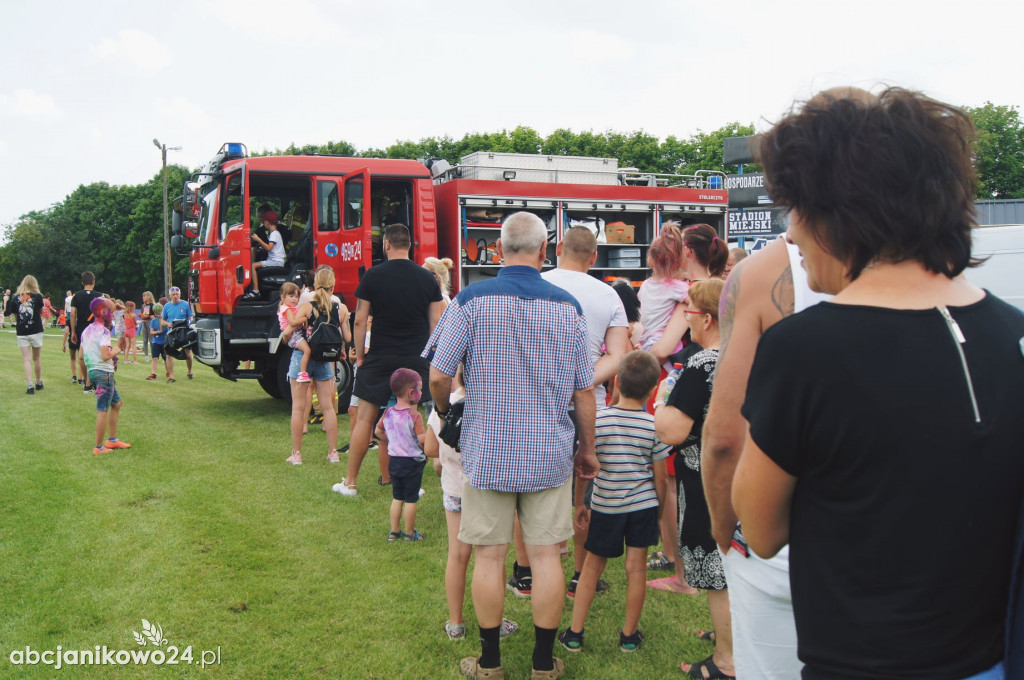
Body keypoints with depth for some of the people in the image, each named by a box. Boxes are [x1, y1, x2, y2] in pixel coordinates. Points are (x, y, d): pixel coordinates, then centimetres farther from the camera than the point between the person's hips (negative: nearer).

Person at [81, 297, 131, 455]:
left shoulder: (87, 330, 13)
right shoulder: (103, 331, -15)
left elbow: (81, 356, 14)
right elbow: (105, 355, -24)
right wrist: (116, 350, -6)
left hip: (92, 371, 10)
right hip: (104, 372, -10)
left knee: (117, 402, 20)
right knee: (103, 410, -2)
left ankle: (112, 440, 24)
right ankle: (99, 447, 3)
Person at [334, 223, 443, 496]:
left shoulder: (373, 276, -4)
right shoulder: (428, 279, 2)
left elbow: (360, 320, -3)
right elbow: (436, 323, 4)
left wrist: (359, 355, 7)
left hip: (379, 359, -1)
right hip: (417, 360, 2)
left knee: (365, 417, 6)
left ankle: (350, 482, 13)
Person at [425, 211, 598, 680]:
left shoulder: (472, 300, -8)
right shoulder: (567, 306, -1)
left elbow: (438, 376, -9)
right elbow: (584, 390, 2)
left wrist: (445, 415, 13)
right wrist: (587, 450, 15)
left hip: (487, 449, -1)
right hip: (551, 454, 2)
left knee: (489, 555, 8)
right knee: (545, 555, 9)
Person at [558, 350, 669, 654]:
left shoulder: (597, 420, -12)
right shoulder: (654, 426, -9)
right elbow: (659, 477, -3)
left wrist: (579, 504, 6)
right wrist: (659, 510, 12)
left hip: (605, 506, 0)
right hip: (643, 505, 0)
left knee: (592, 567, 11)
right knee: (636, 569, 9)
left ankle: (575, 633, 17)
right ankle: (629, 635, 20)